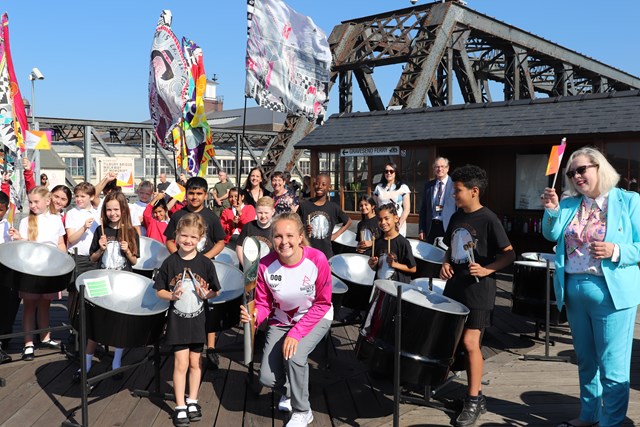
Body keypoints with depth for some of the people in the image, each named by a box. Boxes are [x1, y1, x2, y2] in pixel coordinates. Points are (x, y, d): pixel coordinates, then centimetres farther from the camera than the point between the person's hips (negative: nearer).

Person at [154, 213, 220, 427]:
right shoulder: (170, 262, -7)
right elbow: (159, 290, 0)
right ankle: (180, 406, 12)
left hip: (197, 320, 1)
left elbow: (216, 291, 2)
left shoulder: (205, 263, -6)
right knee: (181, 363, -1)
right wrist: (172, 295, -18)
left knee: (195, 363, 12)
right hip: (177, 320, -1)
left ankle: (192, 401, 29)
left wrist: (206, 294, -18)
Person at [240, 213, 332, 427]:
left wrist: (296, 333, -25)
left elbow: (322, 304, -19)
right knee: (267, 378, -5)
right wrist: (253, 316, -36)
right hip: (282, 321, 3)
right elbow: (263, 304, -12)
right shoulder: (266, 265, -23)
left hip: (315, 319, -2)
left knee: (295, 355, -29)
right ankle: (288, 390, 35)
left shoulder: (317, 259, -28)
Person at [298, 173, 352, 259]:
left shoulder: (333, 207, 3)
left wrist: (335, 235, 8)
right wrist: (303, 229, -13)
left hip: (326, 252, 1)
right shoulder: (304, 205, 0)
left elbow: (348, 222, 17)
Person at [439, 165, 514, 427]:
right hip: (455, 287, 7)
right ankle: (474, 392, 26)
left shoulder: (488, 219, -11)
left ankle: (474, 401, 5)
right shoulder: (456, 218, 9)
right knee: (456, 339, 11)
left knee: (470, 342, -8)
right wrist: (446, 264, 1)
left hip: (478, 290, -7)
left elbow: (509, 254, -10)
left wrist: (487, 270, -22)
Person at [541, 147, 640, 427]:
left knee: (612, 367, 0)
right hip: (573, 290, 6)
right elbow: (551, 235, -2)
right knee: (586, 360, 19)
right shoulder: (568, 204, 10)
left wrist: (616, 252, -23)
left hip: (611, 292, -5)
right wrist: (552, 211, -18)